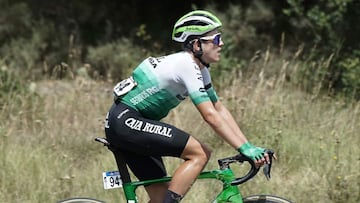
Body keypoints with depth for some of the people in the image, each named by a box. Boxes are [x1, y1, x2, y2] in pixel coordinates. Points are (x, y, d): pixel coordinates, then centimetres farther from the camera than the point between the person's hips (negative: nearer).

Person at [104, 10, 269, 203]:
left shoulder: (200, 69, 11)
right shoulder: (186, 66, -18)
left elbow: (220, 109, 13)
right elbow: (211, 116, -23)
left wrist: (249, 147, 4)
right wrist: (244, 149, -23)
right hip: (126, 121, -10)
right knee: (200, 153, -16)